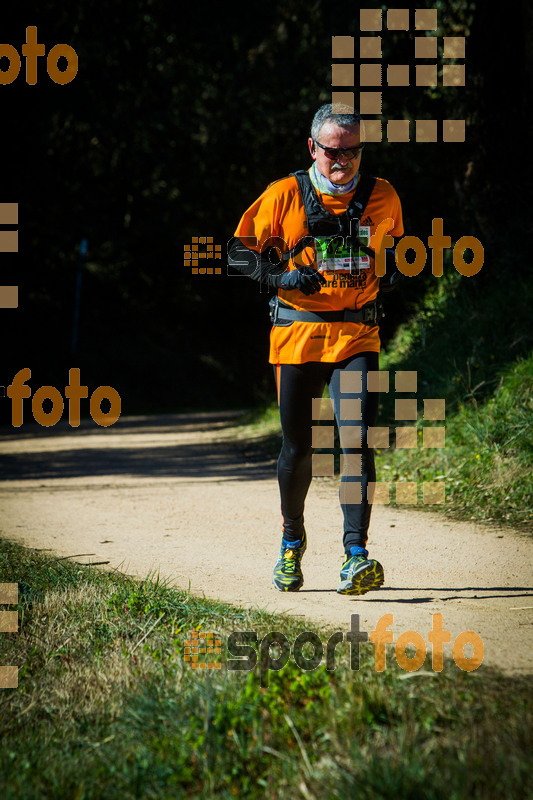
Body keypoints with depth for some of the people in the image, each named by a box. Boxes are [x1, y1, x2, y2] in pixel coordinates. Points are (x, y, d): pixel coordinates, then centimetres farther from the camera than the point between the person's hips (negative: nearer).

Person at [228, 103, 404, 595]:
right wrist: (283, 276, -14)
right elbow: (240, 251, 3)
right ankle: (292, 541, 33)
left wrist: (392, 267, -3)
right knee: (298, 446, 9)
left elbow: (397, 251, 21)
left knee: (357, 441, -15)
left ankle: (356, 555, -17)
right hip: (296, 333, 0)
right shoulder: (285, 195, -1)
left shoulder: (382, 198, 5)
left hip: (356, 336, 0)